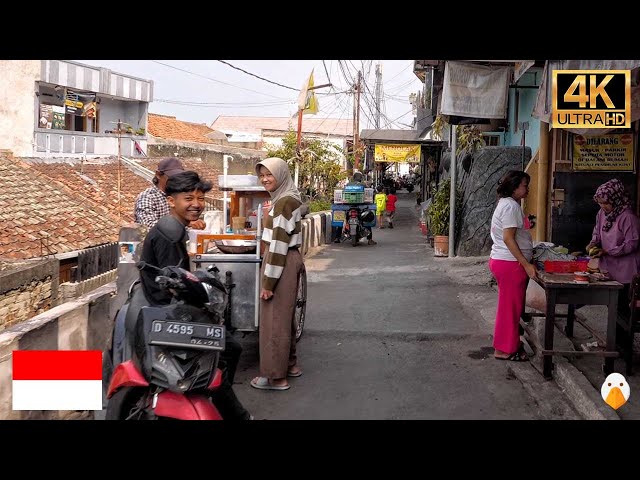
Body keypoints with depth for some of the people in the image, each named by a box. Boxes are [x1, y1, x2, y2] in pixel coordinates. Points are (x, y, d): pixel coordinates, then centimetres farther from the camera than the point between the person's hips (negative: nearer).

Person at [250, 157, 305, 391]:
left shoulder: (284, 202, -18)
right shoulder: (288, 198, 12)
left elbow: (279, 244, -21)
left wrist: (268, 282, -20)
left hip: (281, 265, -10)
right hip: (290, 261, 10)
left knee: (274, 318, -2)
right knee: (284, 316, 19)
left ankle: (275, 376, 7)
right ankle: (290, 364, 32)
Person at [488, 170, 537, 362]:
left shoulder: (507, 203, 16)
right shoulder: (511, 205, -16)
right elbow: (508, 238, -22)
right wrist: (526, 264, -22)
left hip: (502, 261, 10)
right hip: (510, 263, -10)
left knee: (510, 305, 17)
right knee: (511, 306, -2)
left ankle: (510, 343, 27)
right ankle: (505, 349, 6)